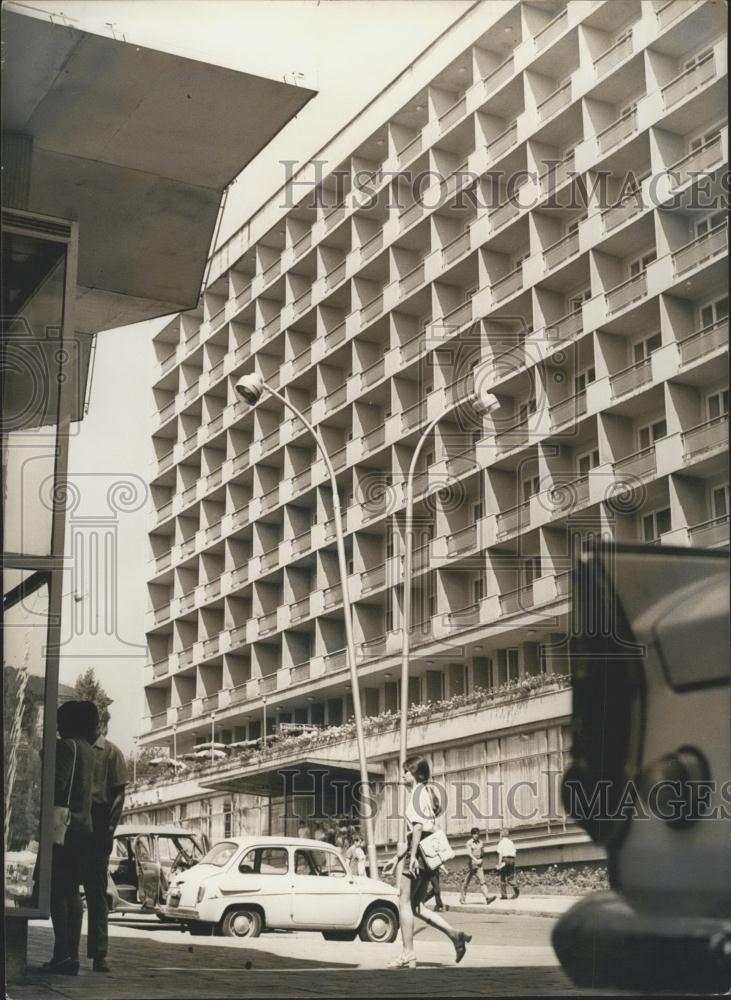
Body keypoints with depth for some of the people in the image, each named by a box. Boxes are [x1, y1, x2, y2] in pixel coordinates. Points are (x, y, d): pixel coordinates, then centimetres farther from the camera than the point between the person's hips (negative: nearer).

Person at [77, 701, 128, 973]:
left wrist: (108, 829, -11)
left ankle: (99, 953, -6)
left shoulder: (111, 753, 4)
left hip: (96, 827, -3)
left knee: (96, 891, -4)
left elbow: (118, 794, 0)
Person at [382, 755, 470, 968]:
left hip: (419, 854, -10)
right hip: (429, 854, 10)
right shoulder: (427, 792, 22)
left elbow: (418, 826, -18)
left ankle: (408, 955, -3)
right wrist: (397, 858, 26)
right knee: (416, 906, 11)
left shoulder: (418, 791, -7)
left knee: (405, 902, -3)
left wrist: (412, 855, -23)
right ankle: (455, 934, 2)